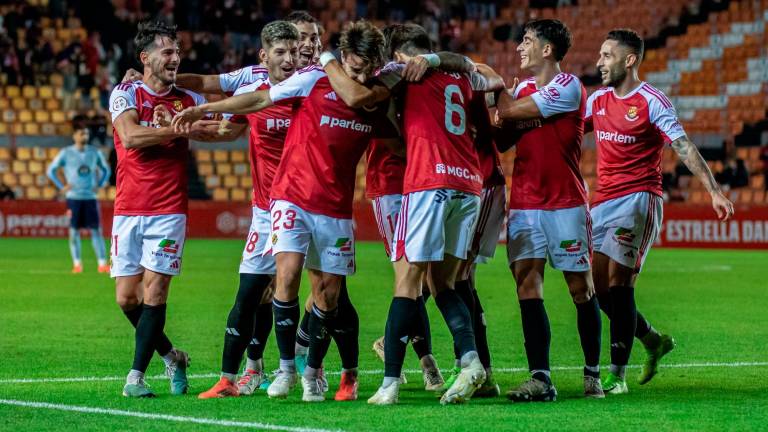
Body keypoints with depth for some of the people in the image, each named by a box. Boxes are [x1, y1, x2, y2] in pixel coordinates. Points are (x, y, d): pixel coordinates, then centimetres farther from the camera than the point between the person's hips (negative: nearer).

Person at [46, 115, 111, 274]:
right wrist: (62, 186, -1)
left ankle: (102, 263, -5)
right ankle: (77, 263, 4)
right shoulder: (66, 153, -1)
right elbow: (51, 170, 5)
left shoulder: (94, 152, 6)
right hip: (73, 197, -2)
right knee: (74, 230, 0)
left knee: (96, 230, -3)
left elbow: (106, 169, 21)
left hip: (90, 197, 2)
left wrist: (100, 185, 8)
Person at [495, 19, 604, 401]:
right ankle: (540, 380, -10)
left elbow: (509, 112, -12)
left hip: (566, 202, -6)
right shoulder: (523, 89, 15)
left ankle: (592, 374, 14)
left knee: (581, 288, 2)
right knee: (527, 284, -7)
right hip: (524, 202, 6)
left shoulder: (569, 87, -8)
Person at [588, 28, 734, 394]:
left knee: (618, 282, -14)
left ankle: (617, 374, -11)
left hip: (638, 198, -7)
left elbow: (685, 147, -12)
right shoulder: (598, 100, 12)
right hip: (603, 200, 7)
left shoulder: (652, 102, -7)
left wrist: (713, 190, -21)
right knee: (600, 287, 3)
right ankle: (654, 341, 26)